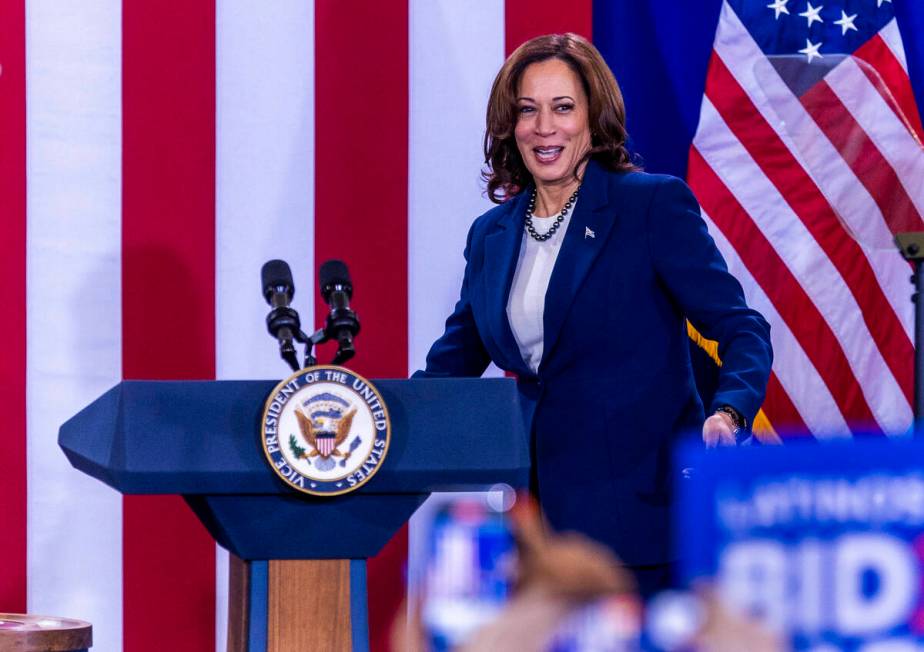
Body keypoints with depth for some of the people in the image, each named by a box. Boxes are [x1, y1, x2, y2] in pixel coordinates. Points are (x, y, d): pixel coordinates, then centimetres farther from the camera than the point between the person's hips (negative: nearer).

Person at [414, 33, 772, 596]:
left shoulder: (654, 204, -4)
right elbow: (454, 360, 21)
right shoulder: (491, 235, 13)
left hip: (634, 505, -5)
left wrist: (728, 414, -27)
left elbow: (739, 327, -7)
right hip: (536, 508, 5)